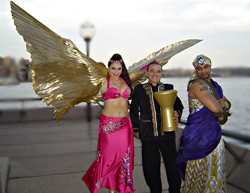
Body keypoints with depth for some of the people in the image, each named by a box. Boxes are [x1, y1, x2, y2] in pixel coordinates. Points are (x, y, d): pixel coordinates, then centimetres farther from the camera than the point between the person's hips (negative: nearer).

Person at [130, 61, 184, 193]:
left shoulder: (168, 88, 6)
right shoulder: (139, 89, 5)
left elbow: (178, 105, 11)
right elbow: (134, 111, 9)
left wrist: (177, 114, -11)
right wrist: (136, 129, 6)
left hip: (167, 133, 1)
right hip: (148, 135, 0)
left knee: (173, 165, 5)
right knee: (151, 167, 7)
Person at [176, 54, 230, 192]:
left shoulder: (215, 86, 12)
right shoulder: (197, 85, -18)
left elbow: (227, 104, 20)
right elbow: (215, 109, -27)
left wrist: (223, 103, -4)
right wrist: (220, 114, -4)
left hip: (214, 133, 8)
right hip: (199, 136, -8)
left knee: (215, 171, 17)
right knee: (199, 172, 3)